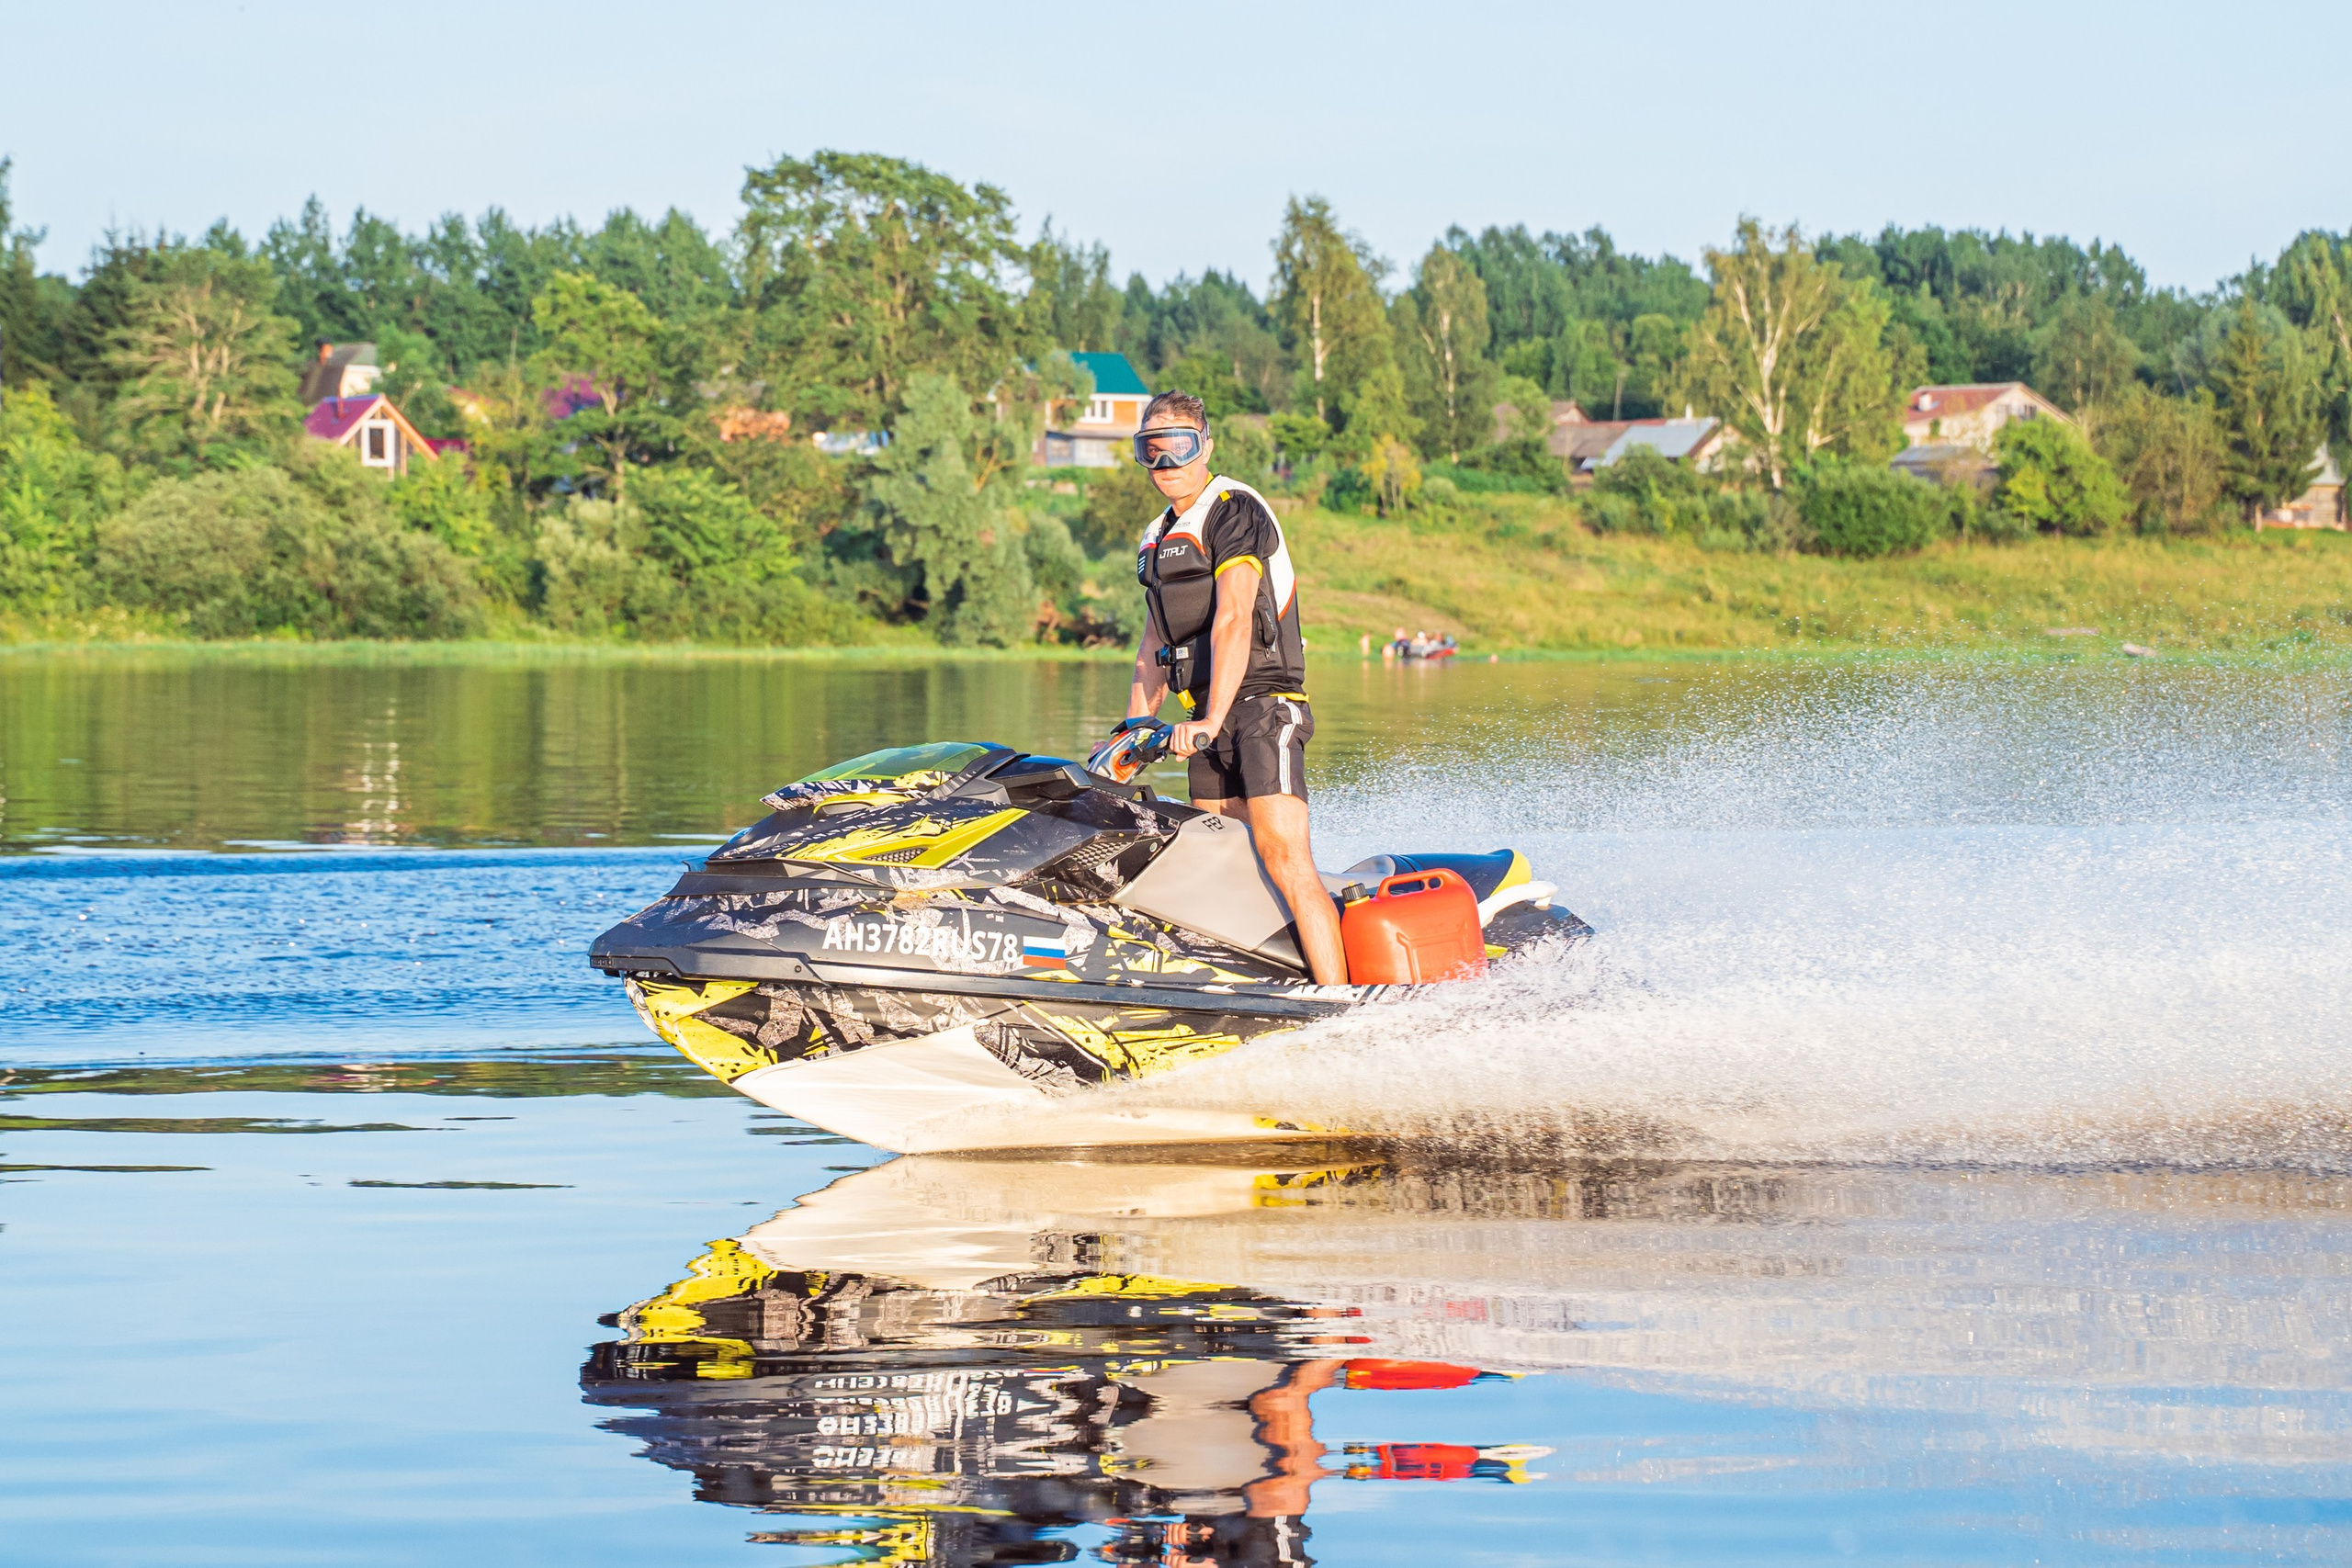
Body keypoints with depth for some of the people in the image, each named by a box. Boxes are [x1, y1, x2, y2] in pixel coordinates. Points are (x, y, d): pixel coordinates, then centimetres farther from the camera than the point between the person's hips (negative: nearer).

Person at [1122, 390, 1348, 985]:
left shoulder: (1235, 510, -8)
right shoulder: (1157, 539, 21)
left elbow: (1233, 621, -20)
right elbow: (1154, 645, 27)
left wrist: (1210, 719, -30)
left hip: (1261, 702, -9)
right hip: (1208, 716, 9)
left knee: (1286, 863, -19)